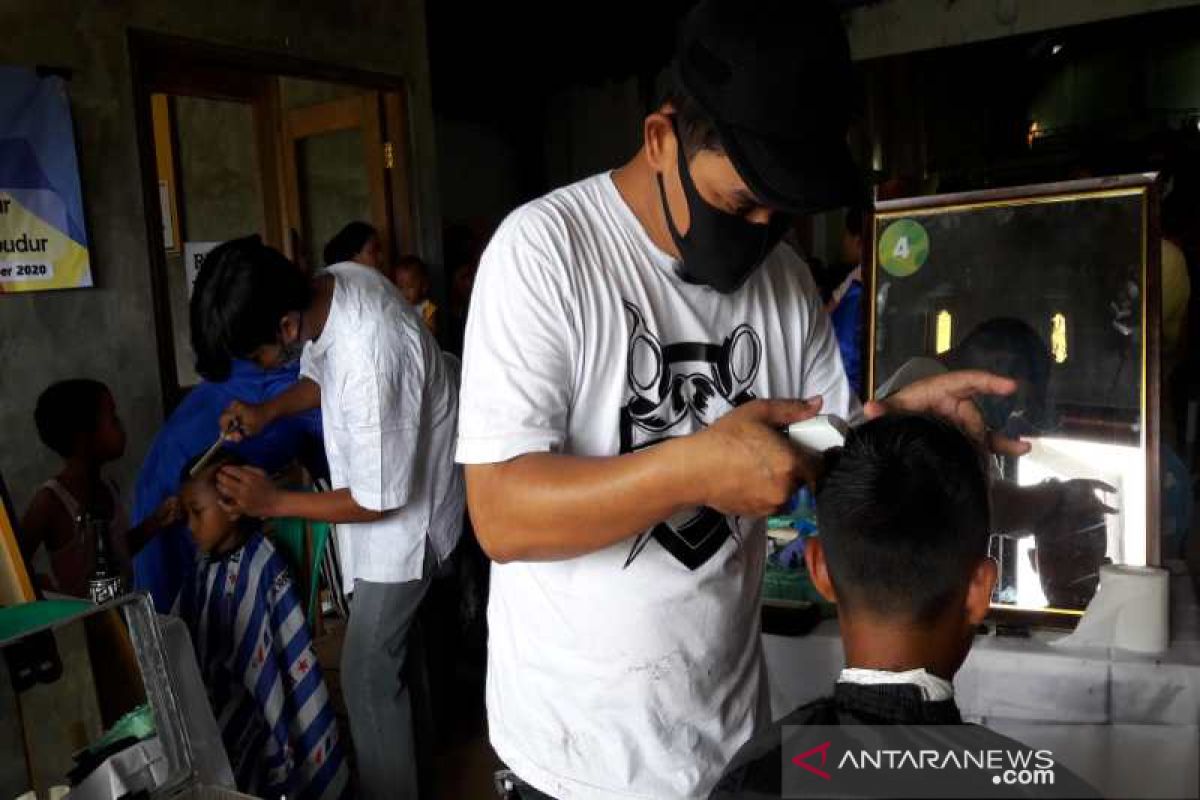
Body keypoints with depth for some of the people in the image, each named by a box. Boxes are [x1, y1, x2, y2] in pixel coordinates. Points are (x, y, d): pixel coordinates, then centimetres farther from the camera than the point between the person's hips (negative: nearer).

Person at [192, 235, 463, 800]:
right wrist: (266, 413, -7)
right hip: (378, 481, 9)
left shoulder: (369, 363, -38)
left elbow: (379, 501, -26)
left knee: (367, 674, 2)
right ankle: (408, 750, 47)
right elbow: (322, 375, 10)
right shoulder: (331, 283, -12)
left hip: (404, 511, -9)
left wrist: (272, 502, -17)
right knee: (391, 645, 25)